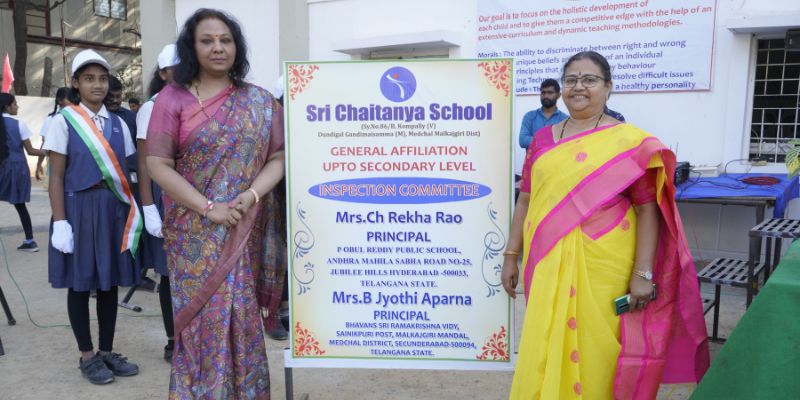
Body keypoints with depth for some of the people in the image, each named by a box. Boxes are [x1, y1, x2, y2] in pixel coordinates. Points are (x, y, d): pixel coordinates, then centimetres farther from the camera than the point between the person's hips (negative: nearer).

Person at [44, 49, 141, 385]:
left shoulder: (118, 124, 9)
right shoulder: (63, 121, -3)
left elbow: (123, 173, 10)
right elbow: (56, 176, -5)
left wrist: (129, 210, 5)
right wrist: (60, 221, -11)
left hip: (113, 209, 4)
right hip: (79, 207, -4)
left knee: (110, 282, 9)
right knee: (80, 284, 5)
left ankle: (107, 352, 22)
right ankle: (87, 357, 18)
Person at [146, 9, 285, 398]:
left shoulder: (260, 101, 6)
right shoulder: (172, 98, 0)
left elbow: (278, 157, 3)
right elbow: (158, 165, -6)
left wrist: (251, 196, -15)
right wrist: (208, 208, -14)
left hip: (245, 231, 2)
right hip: (195, 233, -1)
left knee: (241, 317, 6)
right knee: (202, 316, 1)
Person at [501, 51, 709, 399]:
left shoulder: (629, 141, -2)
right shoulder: (542, 139, 10)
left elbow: (648, 209, -5)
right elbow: (525, 201, 12)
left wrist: (643, 274, -10)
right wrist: (511, 256, 11)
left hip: (603, 267, -3)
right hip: (547, 265, 4)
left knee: (595, 351, 5)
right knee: (545, 351, 11)